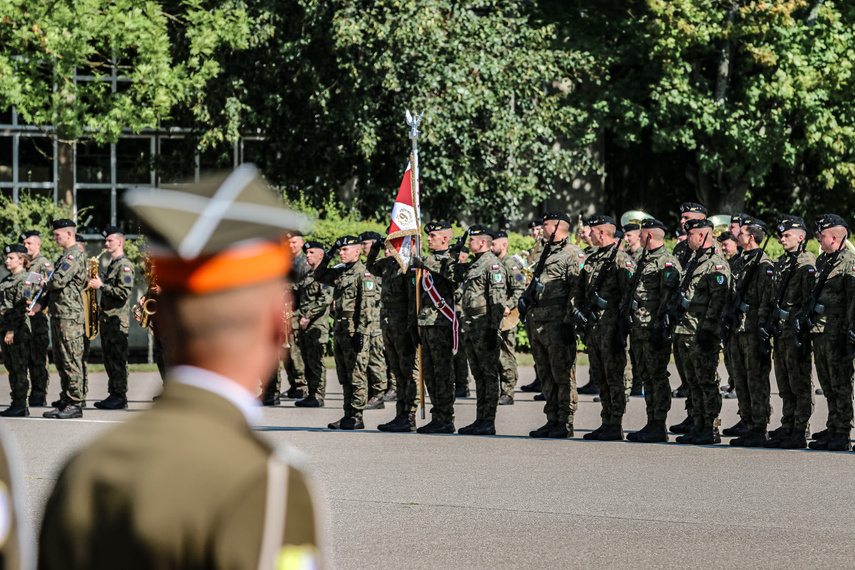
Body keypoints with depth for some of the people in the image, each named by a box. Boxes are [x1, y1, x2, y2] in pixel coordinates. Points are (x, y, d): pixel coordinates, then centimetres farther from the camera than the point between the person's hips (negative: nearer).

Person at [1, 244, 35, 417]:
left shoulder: (24, 280, -11)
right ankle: (16, 402, 14)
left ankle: (22, 405, -3)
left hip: (19, 330, -9)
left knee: (20, 368, -5)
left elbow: (21, 308, -16)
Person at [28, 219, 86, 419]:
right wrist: (41, 303, 9)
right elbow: (56, 285, 23)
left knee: (71, 361, -8)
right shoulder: (64, 256, 20)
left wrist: (45, 285, -2)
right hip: (58, 315, 10)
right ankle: (64, 402, 16)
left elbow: (58, 281, -23)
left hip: (70, 317, -10)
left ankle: (75, 404, -6)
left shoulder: (74, 256, -13)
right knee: (60, 362, 12)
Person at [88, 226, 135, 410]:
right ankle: (114, 395, 14)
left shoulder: (124, 265, -11)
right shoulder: (112, 264, 21)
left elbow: (124, 292, -20)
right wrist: (98, 282, 14)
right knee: (109, 358, 10)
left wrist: (102, 286, -19)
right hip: (107, 318, 10)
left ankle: (120, 397, -7)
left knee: (118, 359, -9)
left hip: (117, 319, -10)